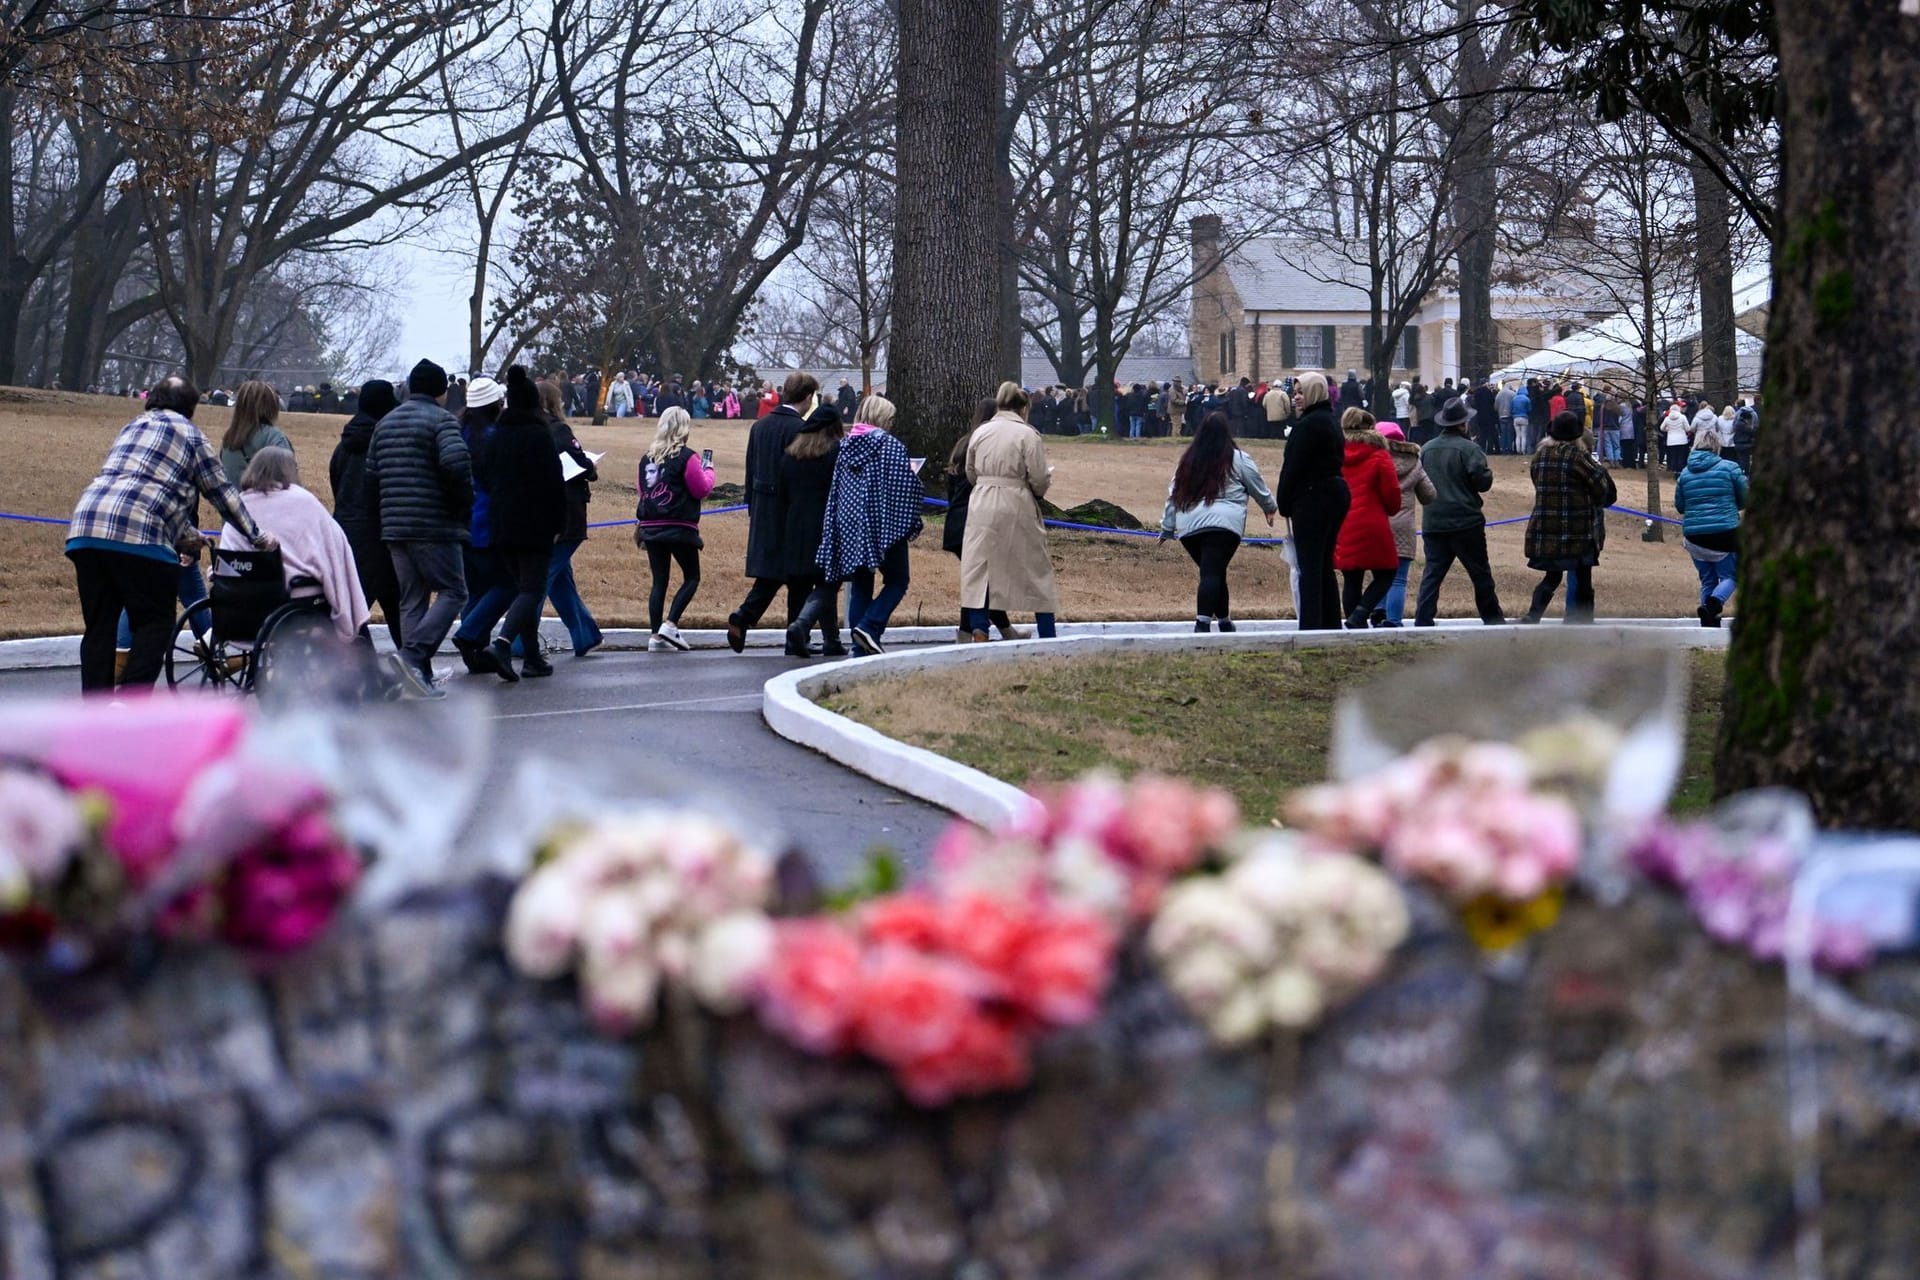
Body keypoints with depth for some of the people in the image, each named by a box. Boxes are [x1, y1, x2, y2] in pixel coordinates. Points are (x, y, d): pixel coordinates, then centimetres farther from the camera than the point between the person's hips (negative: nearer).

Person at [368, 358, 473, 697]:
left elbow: (371, 473, 13)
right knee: (452, 592, -2)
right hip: (434, 526, -7)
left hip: (393, 526, 7)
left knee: (412, 600, 10)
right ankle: (414, 654, -20)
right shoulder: (441, 420, -7)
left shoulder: (385, 423, 16)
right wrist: (464, 500, -8)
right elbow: (456, 462, -23)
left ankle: (421, 676, 6)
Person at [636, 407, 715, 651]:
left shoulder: (648, 457, 9)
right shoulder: (686, 457, -10)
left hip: (651, 527, 6)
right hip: (679, 528, -6)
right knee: (692, 577, 6)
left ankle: (655, 635, 3)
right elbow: (702, 489, -7)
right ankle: (670, 625, -9)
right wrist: (708, 471, 10)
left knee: (659, 581, 8)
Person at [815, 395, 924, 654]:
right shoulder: (890, 446, -9)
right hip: (884, 525, -5)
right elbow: (905, 485, -12)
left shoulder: (846, 446, 8)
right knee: (897, 580, 5)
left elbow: (836, 489, 12)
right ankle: (869, 626, -15)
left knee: (860, 584, 11)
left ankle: (860, 645, 7)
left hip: (849, 525, 5)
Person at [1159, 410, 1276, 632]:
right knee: (1213, 574, -13)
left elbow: (1173, 495, 18)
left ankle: (1224, 621, 24)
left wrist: (1167, 528, 24)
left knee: (1213, 574, 17)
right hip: (1223, 523, -5)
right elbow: (1259, 489, 15)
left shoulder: (1187, 461, 17)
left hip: (1188, 527, 5)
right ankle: (1203, 621, -29)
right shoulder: (1238, 460, 5)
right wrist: (1270, 508, 34)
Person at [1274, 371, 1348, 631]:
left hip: (1312, 498, -10)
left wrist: (1284, 505, -8)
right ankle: (1331, 623, 17)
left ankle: (1310, 625, -11)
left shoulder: (1308, 424, -14)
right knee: (1325, 566, 15)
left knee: (1309, 567, -8)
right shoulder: (1331, 422, 16)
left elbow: (1294, 467, -16)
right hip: (1336, 493, 10)